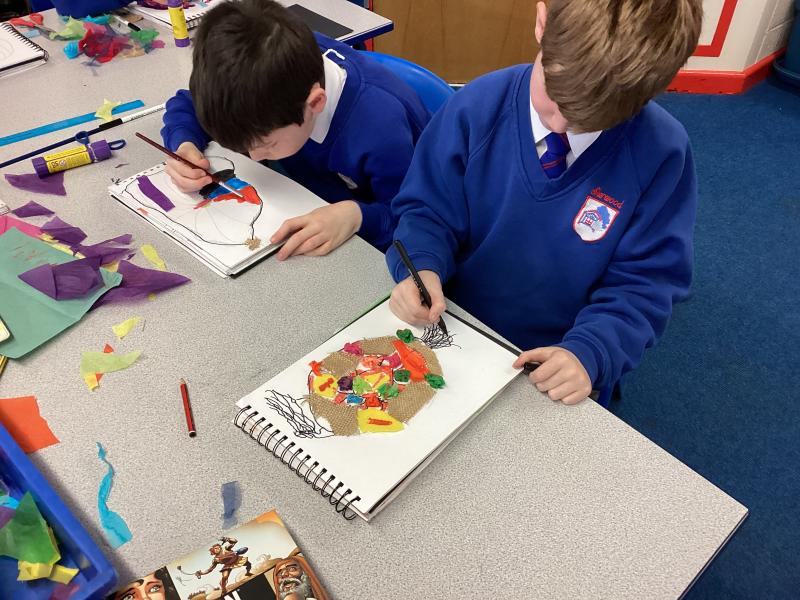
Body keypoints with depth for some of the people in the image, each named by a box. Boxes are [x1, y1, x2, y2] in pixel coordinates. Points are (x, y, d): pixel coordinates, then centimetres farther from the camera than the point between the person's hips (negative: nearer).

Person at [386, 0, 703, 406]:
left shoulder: (662, 152, -14)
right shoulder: (479, 106, -13)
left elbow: (645, 280, -8)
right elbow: (427, 209, -2)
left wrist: (589, 353, -24)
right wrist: (422, 268, -22)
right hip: (453, 330, 1)